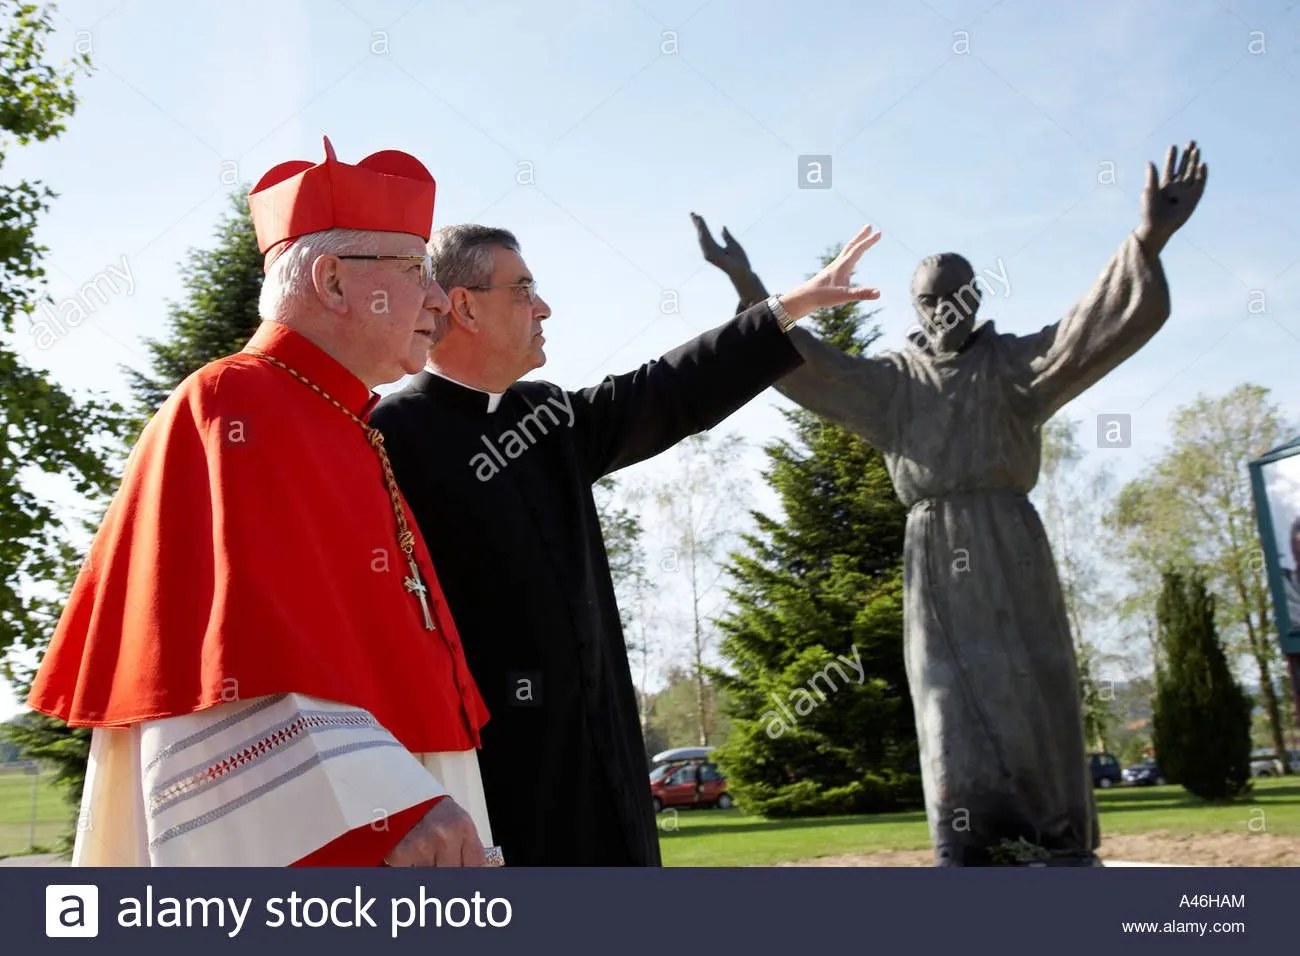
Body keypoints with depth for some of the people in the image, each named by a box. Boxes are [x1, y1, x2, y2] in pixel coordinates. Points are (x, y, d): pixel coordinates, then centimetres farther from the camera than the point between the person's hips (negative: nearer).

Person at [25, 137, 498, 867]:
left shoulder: (348, 432, 17)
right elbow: (237, 654, -23)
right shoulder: (231, 410, -11)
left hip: (388, 847, 9)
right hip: (289, 845, -9)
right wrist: (395, 806, -29)